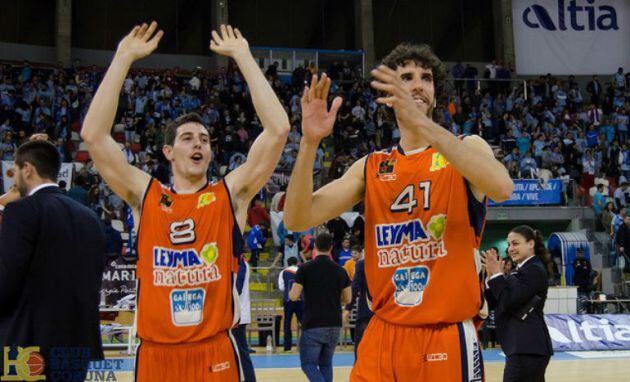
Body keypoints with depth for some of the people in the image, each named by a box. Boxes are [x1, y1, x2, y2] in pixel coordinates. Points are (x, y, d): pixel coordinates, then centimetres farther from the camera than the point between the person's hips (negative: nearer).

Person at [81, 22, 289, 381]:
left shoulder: (231, 194, 3)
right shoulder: (144, 195, 5)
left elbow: (278, 129, -6)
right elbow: (93, 135, -4)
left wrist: (243, 56, -4)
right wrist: (123, 58, -4)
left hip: (217, 353, -1)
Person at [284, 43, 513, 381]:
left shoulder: (466, 148, 0)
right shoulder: (370, 167, 8)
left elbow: (502, 188, -24)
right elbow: (297, 220, -2)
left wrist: (421, 122, -31)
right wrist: (310, 142, -17)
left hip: (447, 339, -2)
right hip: (382, 337, 3)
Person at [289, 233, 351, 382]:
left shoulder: (305, 268, -7)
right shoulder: (340, 270, 5)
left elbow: (294, 296, -9)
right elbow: (347, 299, 10)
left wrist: (290, 291, 13)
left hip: (313, 326, -4)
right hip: (334, 325, 4)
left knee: (309, 364, 3)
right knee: (326, 363, 17)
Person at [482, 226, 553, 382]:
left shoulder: (534, 270, -10)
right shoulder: (521, 271, 19)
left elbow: (509, 302, -17)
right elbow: (494, 303, 15)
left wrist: (497, 274, -11)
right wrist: (491, 275, 2)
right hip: (524, 346, 10)